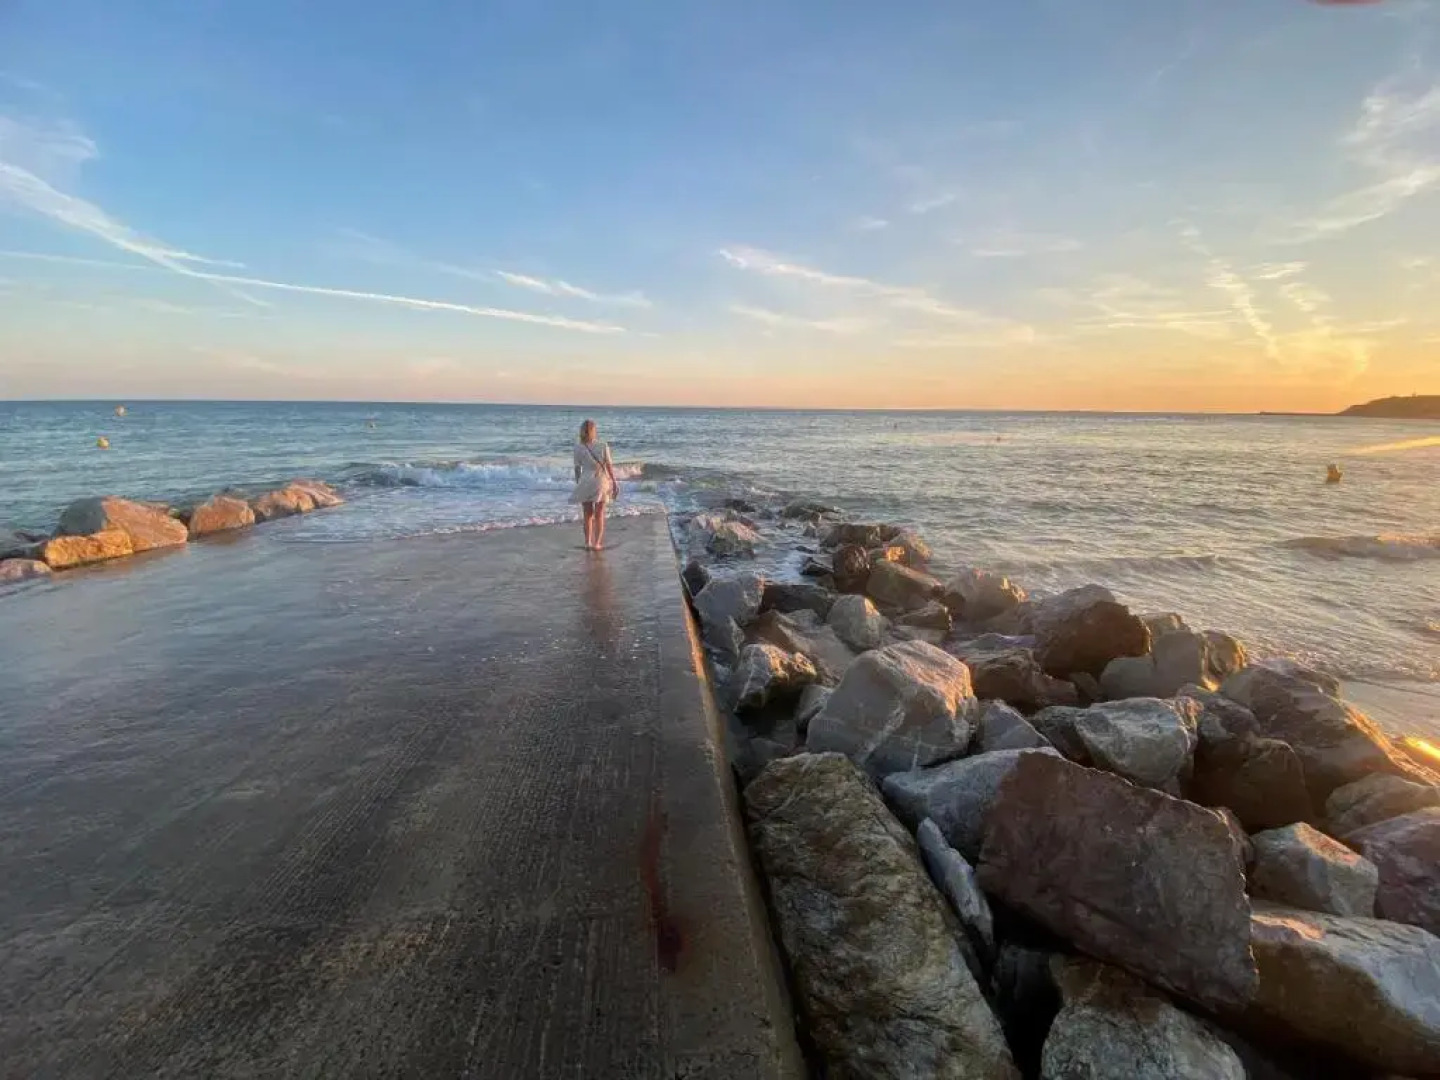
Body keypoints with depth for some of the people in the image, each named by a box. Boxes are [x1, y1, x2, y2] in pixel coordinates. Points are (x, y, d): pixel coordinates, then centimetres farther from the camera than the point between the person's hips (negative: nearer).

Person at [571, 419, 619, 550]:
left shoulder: (578, 448, -7)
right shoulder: (603, 446, -9)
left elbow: (577, 468, -2)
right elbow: (609, 466, -6)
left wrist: (577, 484, 10)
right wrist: (614, 482, 3)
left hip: (585, 483, 1)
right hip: (601, 482, -1)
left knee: (588, 515, 13)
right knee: (599, 515, 10)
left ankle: (588, 543, 13)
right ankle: (597, 544, 8)